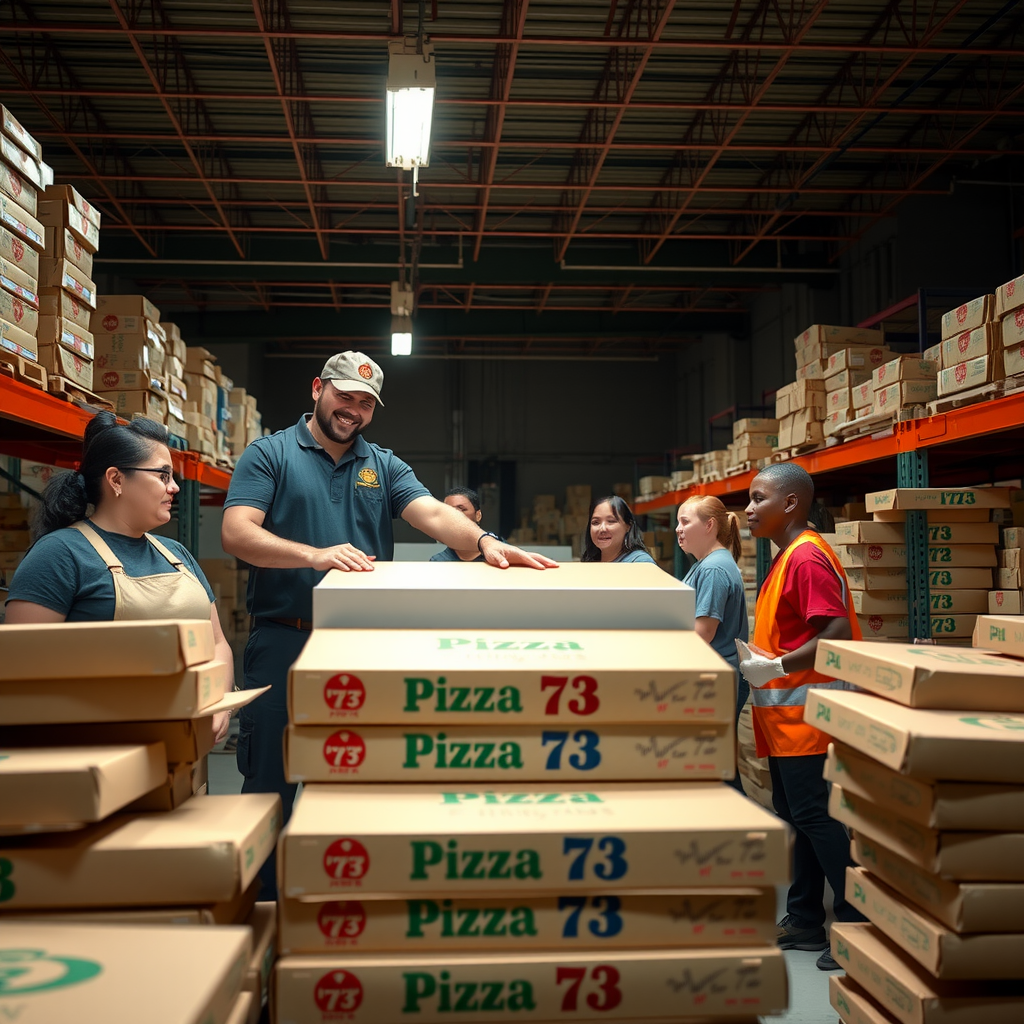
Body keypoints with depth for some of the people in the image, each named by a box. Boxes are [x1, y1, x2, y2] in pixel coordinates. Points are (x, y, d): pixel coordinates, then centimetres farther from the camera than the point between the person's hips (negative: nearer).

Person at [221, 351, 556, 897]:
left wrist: (484, 541, -23)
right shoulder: (269, 454, 3)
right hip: (283, 644, -3)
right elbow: (236, 532, -11)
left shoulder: (382, 465, 14)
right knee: (269, 789, 3)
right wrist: (315, 555, -26)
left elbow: (434, 513, -2)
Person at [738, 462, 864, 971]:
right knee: (796, 814, 15)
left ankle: (857, 924, 5)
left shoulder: (808, 556, -17)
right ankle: (805, 920, 25)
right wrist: (759, 663, 12)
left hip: (805, 713, -10)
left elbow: (837, 633, -25)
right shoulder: (785, 558, 15)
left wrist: (776, 667, -23)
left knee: (815, 816, -5)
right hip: (785, 715, 10)